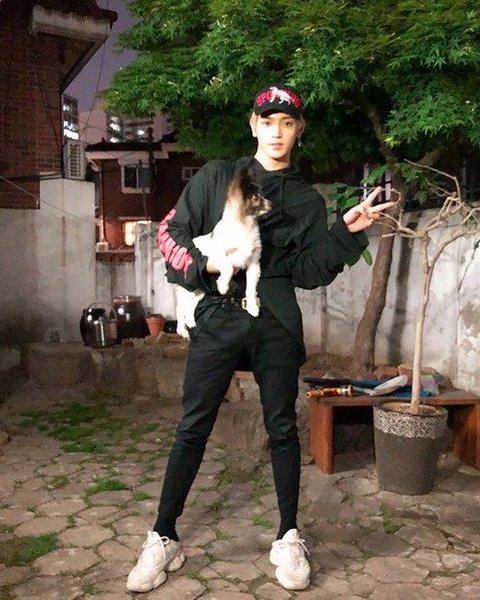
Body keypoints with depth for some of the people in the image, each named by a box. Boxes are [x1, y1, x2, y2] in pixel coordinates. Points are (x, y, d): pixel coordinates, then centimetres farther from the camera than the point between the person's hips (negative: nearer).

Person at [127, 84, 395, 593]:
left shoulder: (308, 201, 10)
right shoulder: (215, 177, 6)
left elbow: (309, 273, 4)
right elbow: (170, 233, 4)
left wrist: (347, 232, -7)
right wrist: (204, 266, -12)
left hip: (277, 326, 2)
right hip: (217, 318, -1)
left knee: (282, 428, 7)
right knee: (193, 429, 2)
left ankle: (288, 539, 23)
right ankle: (163, 539, 15)